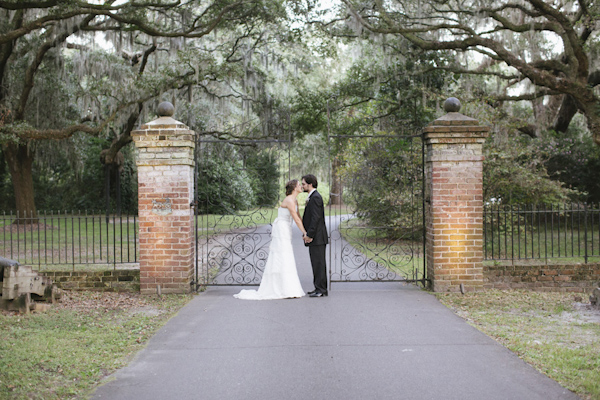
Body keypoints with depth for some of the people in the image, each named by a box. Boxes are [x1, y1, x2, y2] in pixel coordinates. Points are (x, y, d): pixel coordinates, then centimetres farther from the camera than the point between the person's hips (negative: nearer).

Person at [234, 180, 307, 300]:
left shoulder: (295, 201, 13)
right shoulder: (289, 201, -16)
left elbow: (298, 217, 17)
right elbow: (296, 219, -18)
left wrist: (305, 232, 11)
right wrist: (305, 232, -15)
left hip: (285, 232, 10)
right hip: (281, 230, -10)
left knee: (277, 260, 10)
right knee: (283, 260, -11)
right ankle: (287, 291, -12)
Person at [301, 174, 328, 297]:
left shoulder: (315, 197, -14)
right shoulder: (312, 197, 18)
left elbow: (316, 218, -20)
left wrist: (309, 235, -19)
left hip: (317, 237, -10)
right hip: (315, 237, 10)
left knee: (319, 263, -6)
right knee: (317, 263, 13)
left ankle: (321, 289, -3)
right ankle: (319, 288, 18)